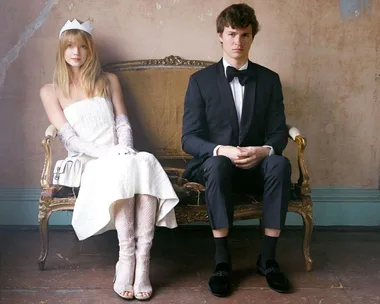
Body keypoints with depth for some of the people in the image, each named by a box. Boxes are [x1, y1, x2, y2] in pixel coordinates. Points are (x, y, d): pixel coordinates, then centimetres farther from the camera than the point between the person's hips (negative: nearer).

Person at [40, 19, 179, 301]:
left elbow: (123, 123, 9)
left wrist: (124, 149, -13)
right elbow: (69, 139, -2)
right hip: (89, 164, -2)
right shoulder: (51, 91, 8)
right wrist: (107, 154, -16)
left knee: (146, 161, -34)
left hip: (121, 159, 3)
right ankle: (127, 256, -35)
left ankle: (142, 258, -39)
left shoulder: (109, 80, 18)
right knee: (124, 168, -37)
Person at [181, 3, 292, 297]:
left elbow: (279, 133, 2)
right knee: (217, 163, -36)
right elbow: (189, 138, -7)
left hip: (256, 166, 2)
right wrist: (222, 150, -27)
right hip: (214, 164, -2)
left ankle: (268, 258, -21)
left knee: (280, 163, -31)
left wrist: (264, 150, -22)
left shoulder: (269, 79, 6)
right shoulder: (201, 80, -1)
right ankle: (222, 260, -27)